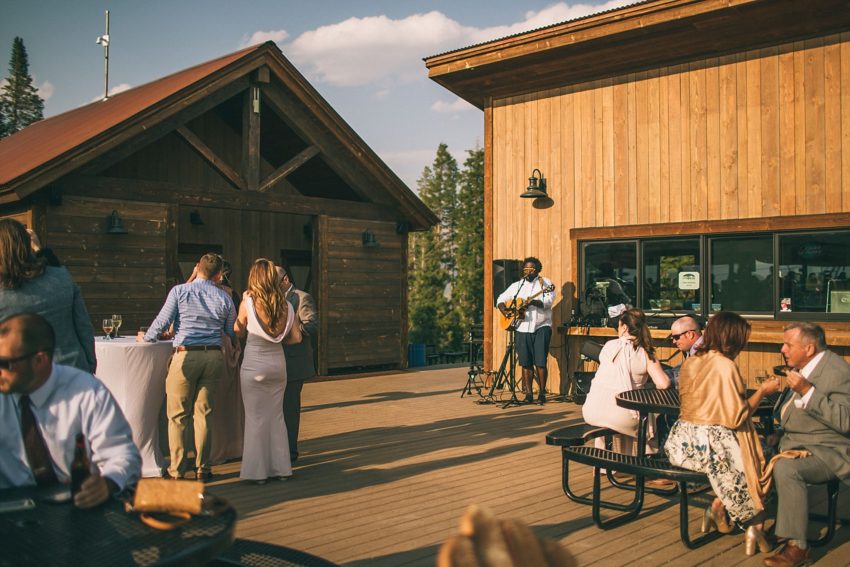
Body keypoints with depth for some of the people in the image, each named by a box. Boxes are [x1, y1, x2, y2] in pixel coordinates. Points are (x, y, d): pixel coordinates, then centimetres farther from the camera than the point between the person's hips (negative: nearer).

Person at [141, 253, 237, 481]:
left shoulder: (179, 291, -3)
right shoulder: (224, 297, 6)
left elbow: (162, 322, -2)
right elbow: (232, 331, 12)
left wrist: (146, 338, 17)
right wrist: (236, 347, 34)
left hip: (185, 355, -3)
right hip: (213, 357, 3)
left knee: (177, 415, 6)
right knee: (204, 413, 9)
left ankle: (177, 469, 8)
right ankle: (202, 468, 13)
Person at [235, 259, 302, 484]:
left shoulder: (248, 303, -11)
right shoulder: (286, 305, -1)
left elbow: (238, 332, 2)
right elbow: (296, 337, 2)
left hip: (254, 365, -4)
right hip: (278, 363, 4)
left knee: (256, 417, 5)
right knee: (276, 415, 14)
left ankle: (258, 471, 10)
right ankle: (281, 467, 20)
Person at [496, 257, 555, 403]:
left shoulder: (545, 283, 3)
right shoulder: (516, 286, 15)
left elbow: (548, 301, -13)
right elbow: (501, 299, 18)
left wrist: (533, 302, -28)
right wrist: (505, 311, -1)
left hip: (541, 327, -4)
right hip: (522, 328, 4)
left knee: (540, 362, -8)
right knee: (525, 363, 4)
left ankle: (542, 392, 4)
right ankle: (528, 393, 11)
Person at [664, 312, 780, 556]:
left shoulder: (690, 363, 9)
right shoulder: (725, 366, -14)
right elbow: (736, 417, -15)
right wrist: (762, 392, -3)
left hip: (682, 444, 8)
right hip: (710, 445, -8)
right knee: (760, 464, 12)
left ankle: (718, 508, 15)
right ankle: (754, 525, 19)